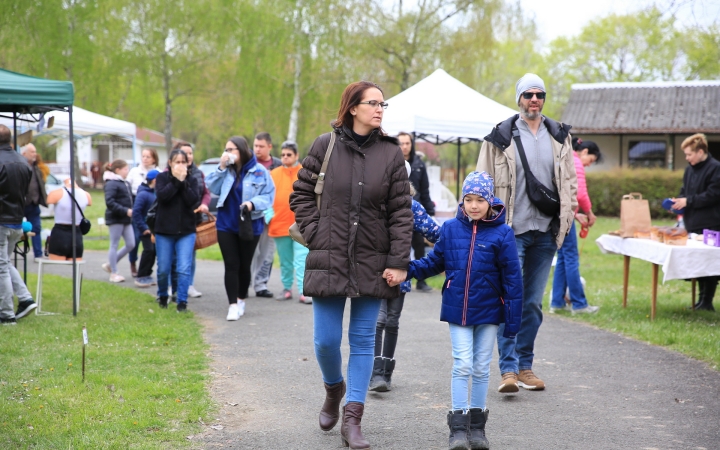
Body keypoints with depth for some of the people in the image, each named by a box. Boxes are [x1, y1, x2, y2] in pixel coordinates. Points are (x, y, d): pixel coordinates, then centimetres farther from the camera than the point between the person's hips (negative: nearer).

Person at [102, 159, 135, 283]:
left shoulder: (126, 183, 15)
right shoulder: (111, 184, -14)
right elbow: (110, 202, -23)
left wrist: (131, 211, 5)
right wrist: (125, 211, -24)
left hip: (126, 219, 9)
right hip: (115, 219, -9)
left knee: (131, 244, 7)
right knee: (114, 245, 1)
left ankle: (110, 264, 21)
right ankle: (114, 273, 8)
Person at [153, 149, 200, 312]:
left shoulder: (191, 180, 6)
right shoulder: (162, 177, 3)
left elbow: (194, 201, -11)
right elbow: (161, 196, -16)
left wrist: (183, 182, -14)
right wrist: (176, 180, -16)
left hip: (186, 231, 1)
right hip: (164, 231, 0)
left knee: (184, 269, -9)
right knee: (163, 269, 5)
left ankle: (182, 301, -5)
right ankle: (162, 296, 29)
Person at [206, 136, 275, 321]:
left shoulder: (259, 171, -10)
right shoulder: (226, 169, 0)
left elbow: (268, 195, -8)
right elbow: (213, 188, -5)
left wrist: (253, 203, -24)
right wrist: (221, 168, -14)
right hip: (226, 224, 2)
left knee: (244, 265, 10)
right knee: (231, 265, -3)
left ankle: (241, 300, 29)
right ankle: (233, 305, -2)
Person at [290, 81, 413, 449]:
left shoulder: (391, 153, 1)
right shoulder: (325, 145, 0)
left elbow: (401, 211, 0)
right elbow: (300, 194, 8)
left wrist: (398, 261, -6)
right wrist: (315, 235, -3)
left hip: (372, 263, 0)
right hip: (329, 260, 0)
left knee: (363, 341, 3)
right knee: (326, 339, 2)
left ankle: (352, 420, 9)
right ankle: (334, 389, 33)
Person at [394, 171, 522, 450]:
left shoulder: (502, 234, -8)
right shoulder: (451, 229, -2)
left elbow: (512, 279, -6)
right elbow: (435, 262, 8)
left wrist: (513, 321, -7)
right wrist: (407, 270, -9)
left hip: (488, 312, 0)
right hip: (457, 310, 1)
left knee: (481, 368, 10)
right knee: (462, 366, -3)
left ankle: (477, 426, 22)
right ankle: (458, 427, 4)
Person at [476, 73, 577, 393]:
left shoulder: (559, 136, 10)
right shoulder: (501, 137, -1)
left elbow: (569, 180, 16)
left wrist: (566, 216, 5)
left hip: (545, 231, 4)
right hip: (512, 231, -4)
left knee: (533, 302, 9)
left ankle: (525, 366, 17)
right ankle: (508, 369, -10)